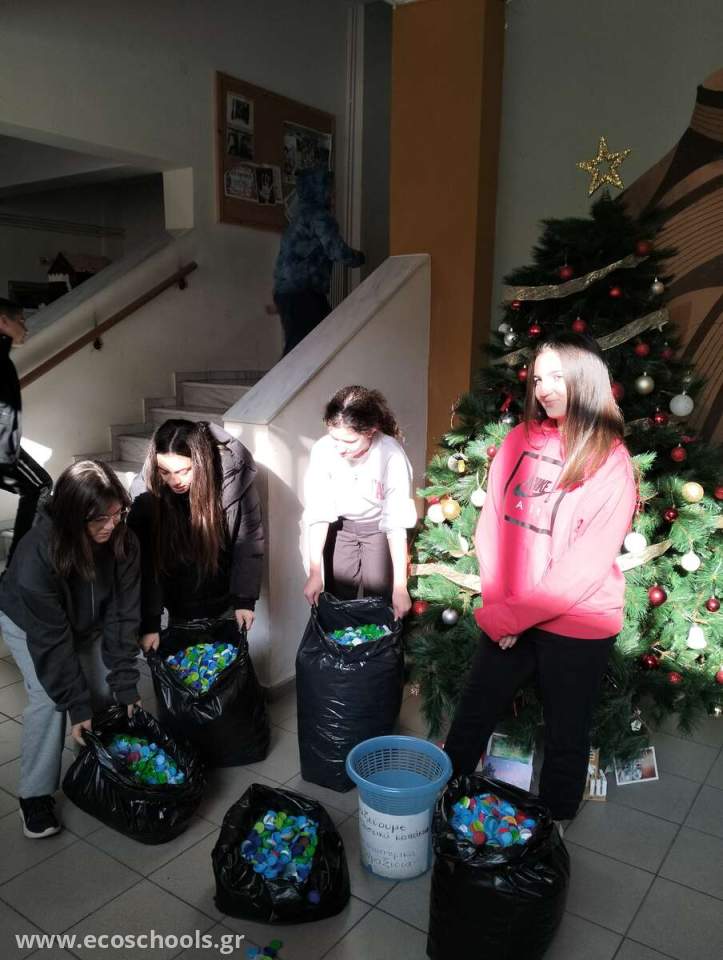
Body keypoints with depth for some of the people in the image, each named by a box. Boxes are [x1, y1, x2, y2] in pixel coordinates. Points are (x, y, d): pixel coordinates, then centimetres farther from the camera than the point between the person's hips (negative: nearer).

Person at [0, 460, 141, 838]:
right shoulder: (36, 553, -41)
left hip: (87, 623, 4)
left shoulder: (123, 542, -30)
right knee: (48, 699, -17)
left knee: (105, 693, -3)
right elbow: (51, 639, -34)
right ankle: (35, 796, 0)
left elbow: (123, 615, -23)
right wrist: (76, 705, -29)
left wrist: (125, 684, -24)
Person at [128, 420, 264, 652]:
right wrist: (149, 622, -18)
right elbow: (144, 563, -17)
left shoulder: (233, 478, -23)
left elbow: (249, 542, -13)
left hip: (225, 601, 0)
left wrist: (245, 599, -14)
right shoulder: (147, 493, -22)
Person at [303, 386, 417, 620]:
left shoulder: (391, 455, -33)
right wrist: (315, 573, -24)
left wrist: (400, 585, -30)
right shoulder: (323, 450, -27)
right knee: (338, 598, 3)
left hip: (378, 525, -1)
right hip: (340, 524, 2)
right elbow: (318, 513, -22)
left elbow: (397, 523, -29)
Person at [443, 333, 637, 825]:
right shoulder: (520, 440, 0)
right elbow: (492, 524, 1)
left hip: (576, 627, -4)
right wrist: (498, 607, -6)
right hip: (508, 620, 4)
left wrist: (511, 616, -15)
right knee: (471, 718, 17)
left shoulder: (612, 466, -13)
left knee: (566, 738, 14)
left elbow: (584, 566, -17)